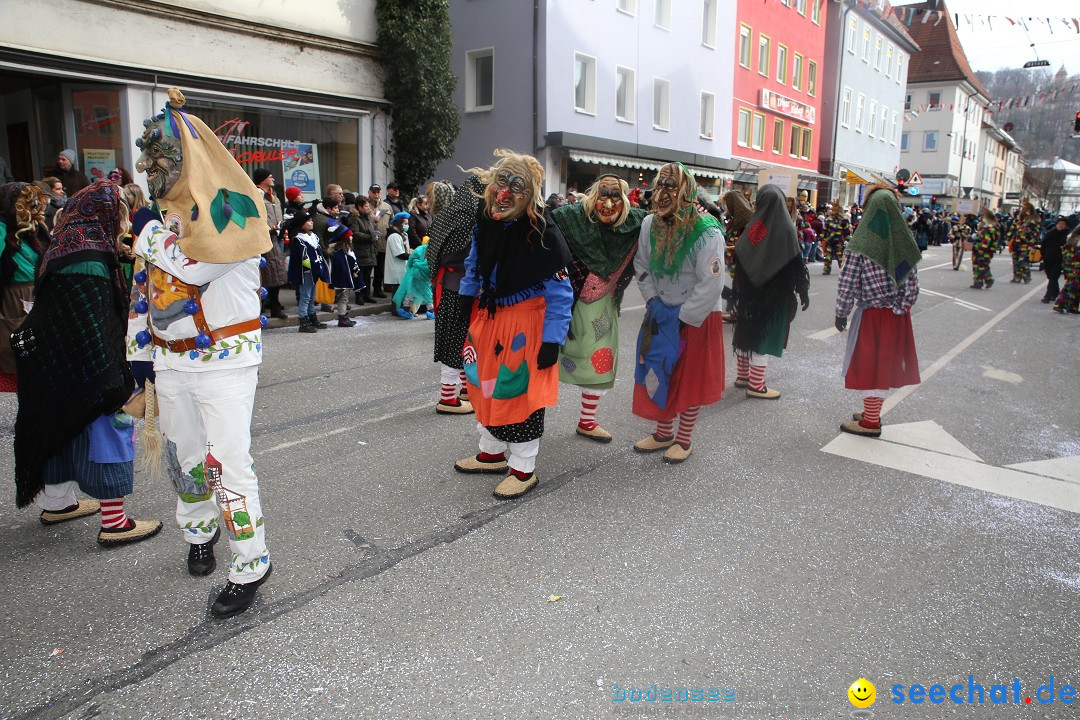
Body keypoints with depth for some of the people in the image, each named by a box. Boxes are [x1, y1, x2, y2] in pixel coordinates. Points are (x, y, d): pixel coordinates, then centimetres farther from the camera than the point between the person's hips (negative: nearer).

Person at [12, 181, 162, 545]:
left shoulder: (62, 251, 11)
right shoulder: (90, 260, -20)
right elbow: (92, 332, -26)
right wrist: (113, 385, -25)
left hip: (58, 373, 10)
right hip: (85, 375, -10)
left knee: (66, 427, 21)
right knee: (107, 425, -2)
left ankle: (56, 502, 39)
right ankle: (114, 523, 5)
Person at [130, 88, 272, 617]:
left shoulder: (230, 209, -12)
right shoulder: (157, 217, 11)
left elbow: (194, 260, -29)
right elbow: (146, 295, 17)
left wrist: (147, 234, -11)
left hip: (224, 357, -7)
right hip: (171, 360, 7)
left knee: (227, 463, -8)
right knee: (182, 457, 18)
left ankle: (250, 566, 6)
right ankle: (199, 531, 42)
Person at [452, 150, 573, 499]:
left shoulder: (542, 233, -22)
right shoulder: (485, 220, -3)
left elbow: (559, 293, -19)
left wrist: (552, 339, -20)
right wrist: (466, 297, 18)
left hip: (525, 321, -7)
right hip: (488, 315, 7)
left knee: (520, 391, -1)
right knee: (485, 384, 16)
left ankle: (523, 469, 15)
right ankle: (492, 453, 35)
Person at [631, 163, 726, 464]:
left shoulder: (707, 233, -22)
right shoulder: (649, 225, -6)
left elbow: (711, 285, -22)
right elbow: (642, 265, 7)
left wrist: (682, 319, -18)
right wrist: (652, 302, -3)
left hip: (697, 318, -5)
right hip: (661, 314, 5)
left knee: (691, 380, 7)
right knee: (660, 374, 13)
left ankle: (683, 439, 23)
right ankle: (663, 433, 31)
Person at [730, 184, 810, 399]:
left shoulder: (752, 226, -1)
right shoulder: (784, 227, -14)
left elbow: (739, 259, 4)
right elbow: (796, 262, -14)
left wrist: (740, 291, 12)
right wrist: (803, 290, -5)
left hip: (750, 292, 5)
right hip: (774, 294, -5)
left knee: (747, 333, 16)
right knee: (764, 337, 0)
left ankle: (742, 376, 27)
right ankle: (756, 386, 5)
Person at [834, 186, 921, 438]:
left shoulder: (861, 244, -14)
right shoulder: (905, 242, -1)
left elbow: (847, 282, -12)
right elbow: (913, 282, 4)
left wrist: (841, 312, -2)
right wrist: (904, 306, 13)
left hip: (871, 315, -5)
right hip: (898, 316, 5)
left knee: (869, 363, 5)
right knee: (886, 363, 15)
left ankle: (870, 422, 13)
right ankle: (872, 411, 30)